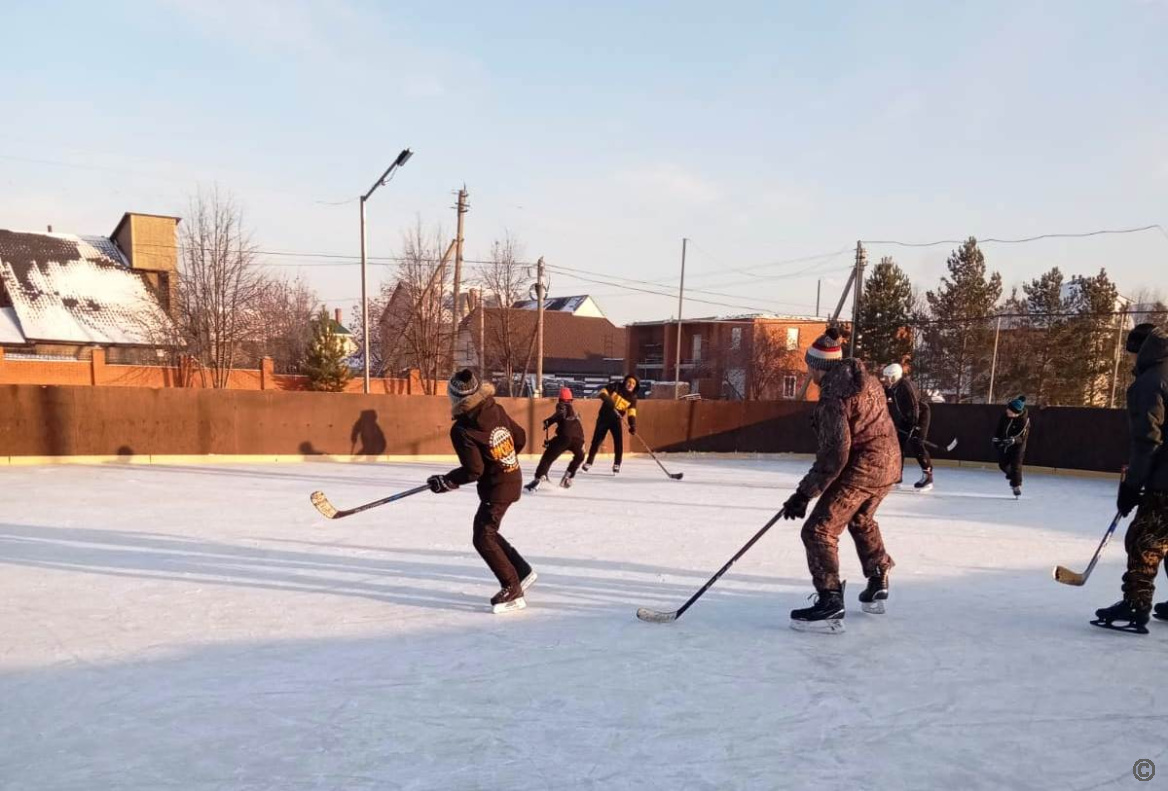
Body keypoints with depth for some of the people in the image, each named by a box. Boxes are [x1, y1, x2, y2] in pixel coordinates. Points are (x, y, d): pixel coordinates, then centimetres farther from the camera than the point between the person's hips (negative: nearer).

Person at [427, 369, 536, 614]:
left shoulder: (462, 430, -21)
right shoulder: (497, 410, -2)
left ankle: (513, 591, -1)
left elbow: (473, 471, -21)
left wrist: (445, 482, -6)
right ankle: (522, 571, 28)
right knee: (488, 532, 21)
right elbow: (520, 438, 8)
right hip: (512, 478, 9)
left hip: (497, 488, -9)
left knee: (483, 539, -2)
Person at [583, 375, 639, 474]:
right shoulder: (616, 386, -10)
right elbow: (601, 392, -14)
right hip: (604, 417, -2)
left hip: (616, 419, 2)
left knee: (618, 441, -13)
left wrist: (633, 425, -26)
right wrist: (608, 400, -32)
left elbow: (632, 412, -10)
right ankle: (589, 462, 16)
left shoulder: (633, 397, -4)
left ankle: (617, 465, -2)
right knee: (597, 440, 2)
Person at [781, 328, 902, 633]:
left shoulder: (833, 398, -21)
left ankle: (830, 604, -12)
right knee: (861, 520, 31)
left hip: (862, 468, -10)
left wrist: (804, 494, -19)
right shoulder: (863, 378, 6)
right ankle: (878, 584, 45)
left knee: (819, 530, -7)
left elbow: (834, 455, -23)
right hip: (888, 461, 10)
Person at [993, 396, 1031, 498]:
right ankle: (1012, 476, 41)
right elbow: (999, 428, 10)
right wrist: (996, 438, 2)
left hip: (1017, 445, -6)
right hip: (1003, 444, 6)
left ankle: (1017, 486, 2)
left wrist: (1014, 440, -42)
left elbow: (1022, 437, -24)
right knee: (1002, 465, 12)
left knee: (1015, 465, -10)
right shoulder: (1005, 416, -7)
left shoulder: (1024, 420, -23)